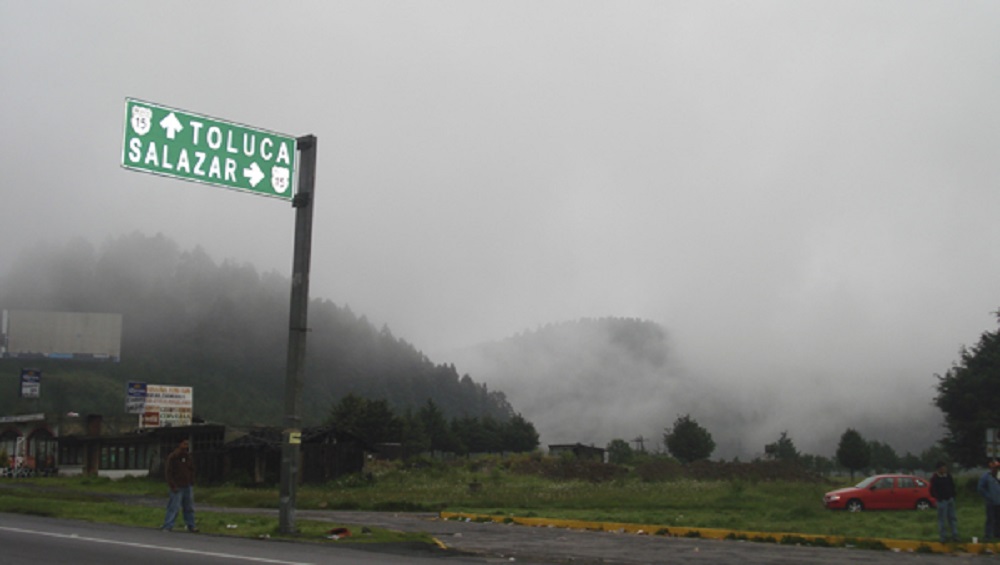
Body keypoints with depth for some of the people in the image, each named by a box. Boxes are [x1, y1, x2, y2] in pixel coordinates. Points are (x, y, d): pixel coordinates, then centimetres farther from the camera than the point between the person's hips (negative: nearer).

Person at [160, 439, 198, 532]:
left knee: (189, 507, 10)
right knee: (173, 507, -8)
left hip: (188, 486, 5)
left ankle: (191, 525, 18)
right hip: (177, 487, -5)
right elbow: (168, 472, -8)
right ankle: (167, 526, -5)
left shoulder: (189, 456, 9)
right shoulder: (172, 457, -7)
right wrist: (173, 486, -13)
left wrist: (192, 483, 8)